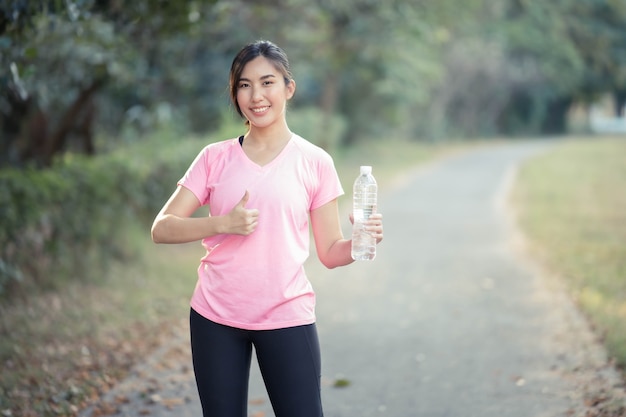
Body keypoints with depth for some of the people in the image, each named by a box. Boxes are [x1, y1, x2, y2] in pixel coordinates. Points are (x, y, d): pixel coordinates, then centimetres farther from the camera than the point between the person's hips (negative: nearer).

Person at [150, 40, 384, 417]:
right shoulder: (215, 158, 4)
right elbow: (162, 228, 0)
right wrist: (223, 224, -15)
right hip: (216, 317, 2)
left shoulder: (314, 162, 2)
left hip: (287, 318, -1)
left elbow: (330, 252, 2)